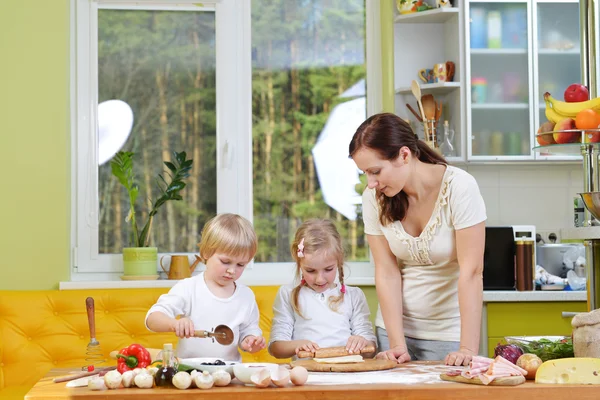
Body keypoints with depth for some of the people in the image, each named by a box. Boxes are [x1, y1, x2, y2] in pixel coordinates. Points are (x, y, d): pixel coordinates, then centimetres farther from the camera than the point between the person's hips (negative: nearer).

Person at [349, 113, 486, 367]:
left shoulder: (459, 187, -18)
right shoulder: (373, 198, -6)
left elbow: (471, 272, -22)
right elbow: (387, 272, -6)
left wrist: (468, 349, -26)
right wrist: (397, 345, -14)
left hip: (449, 332, -3)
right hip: (397, 325, 3)